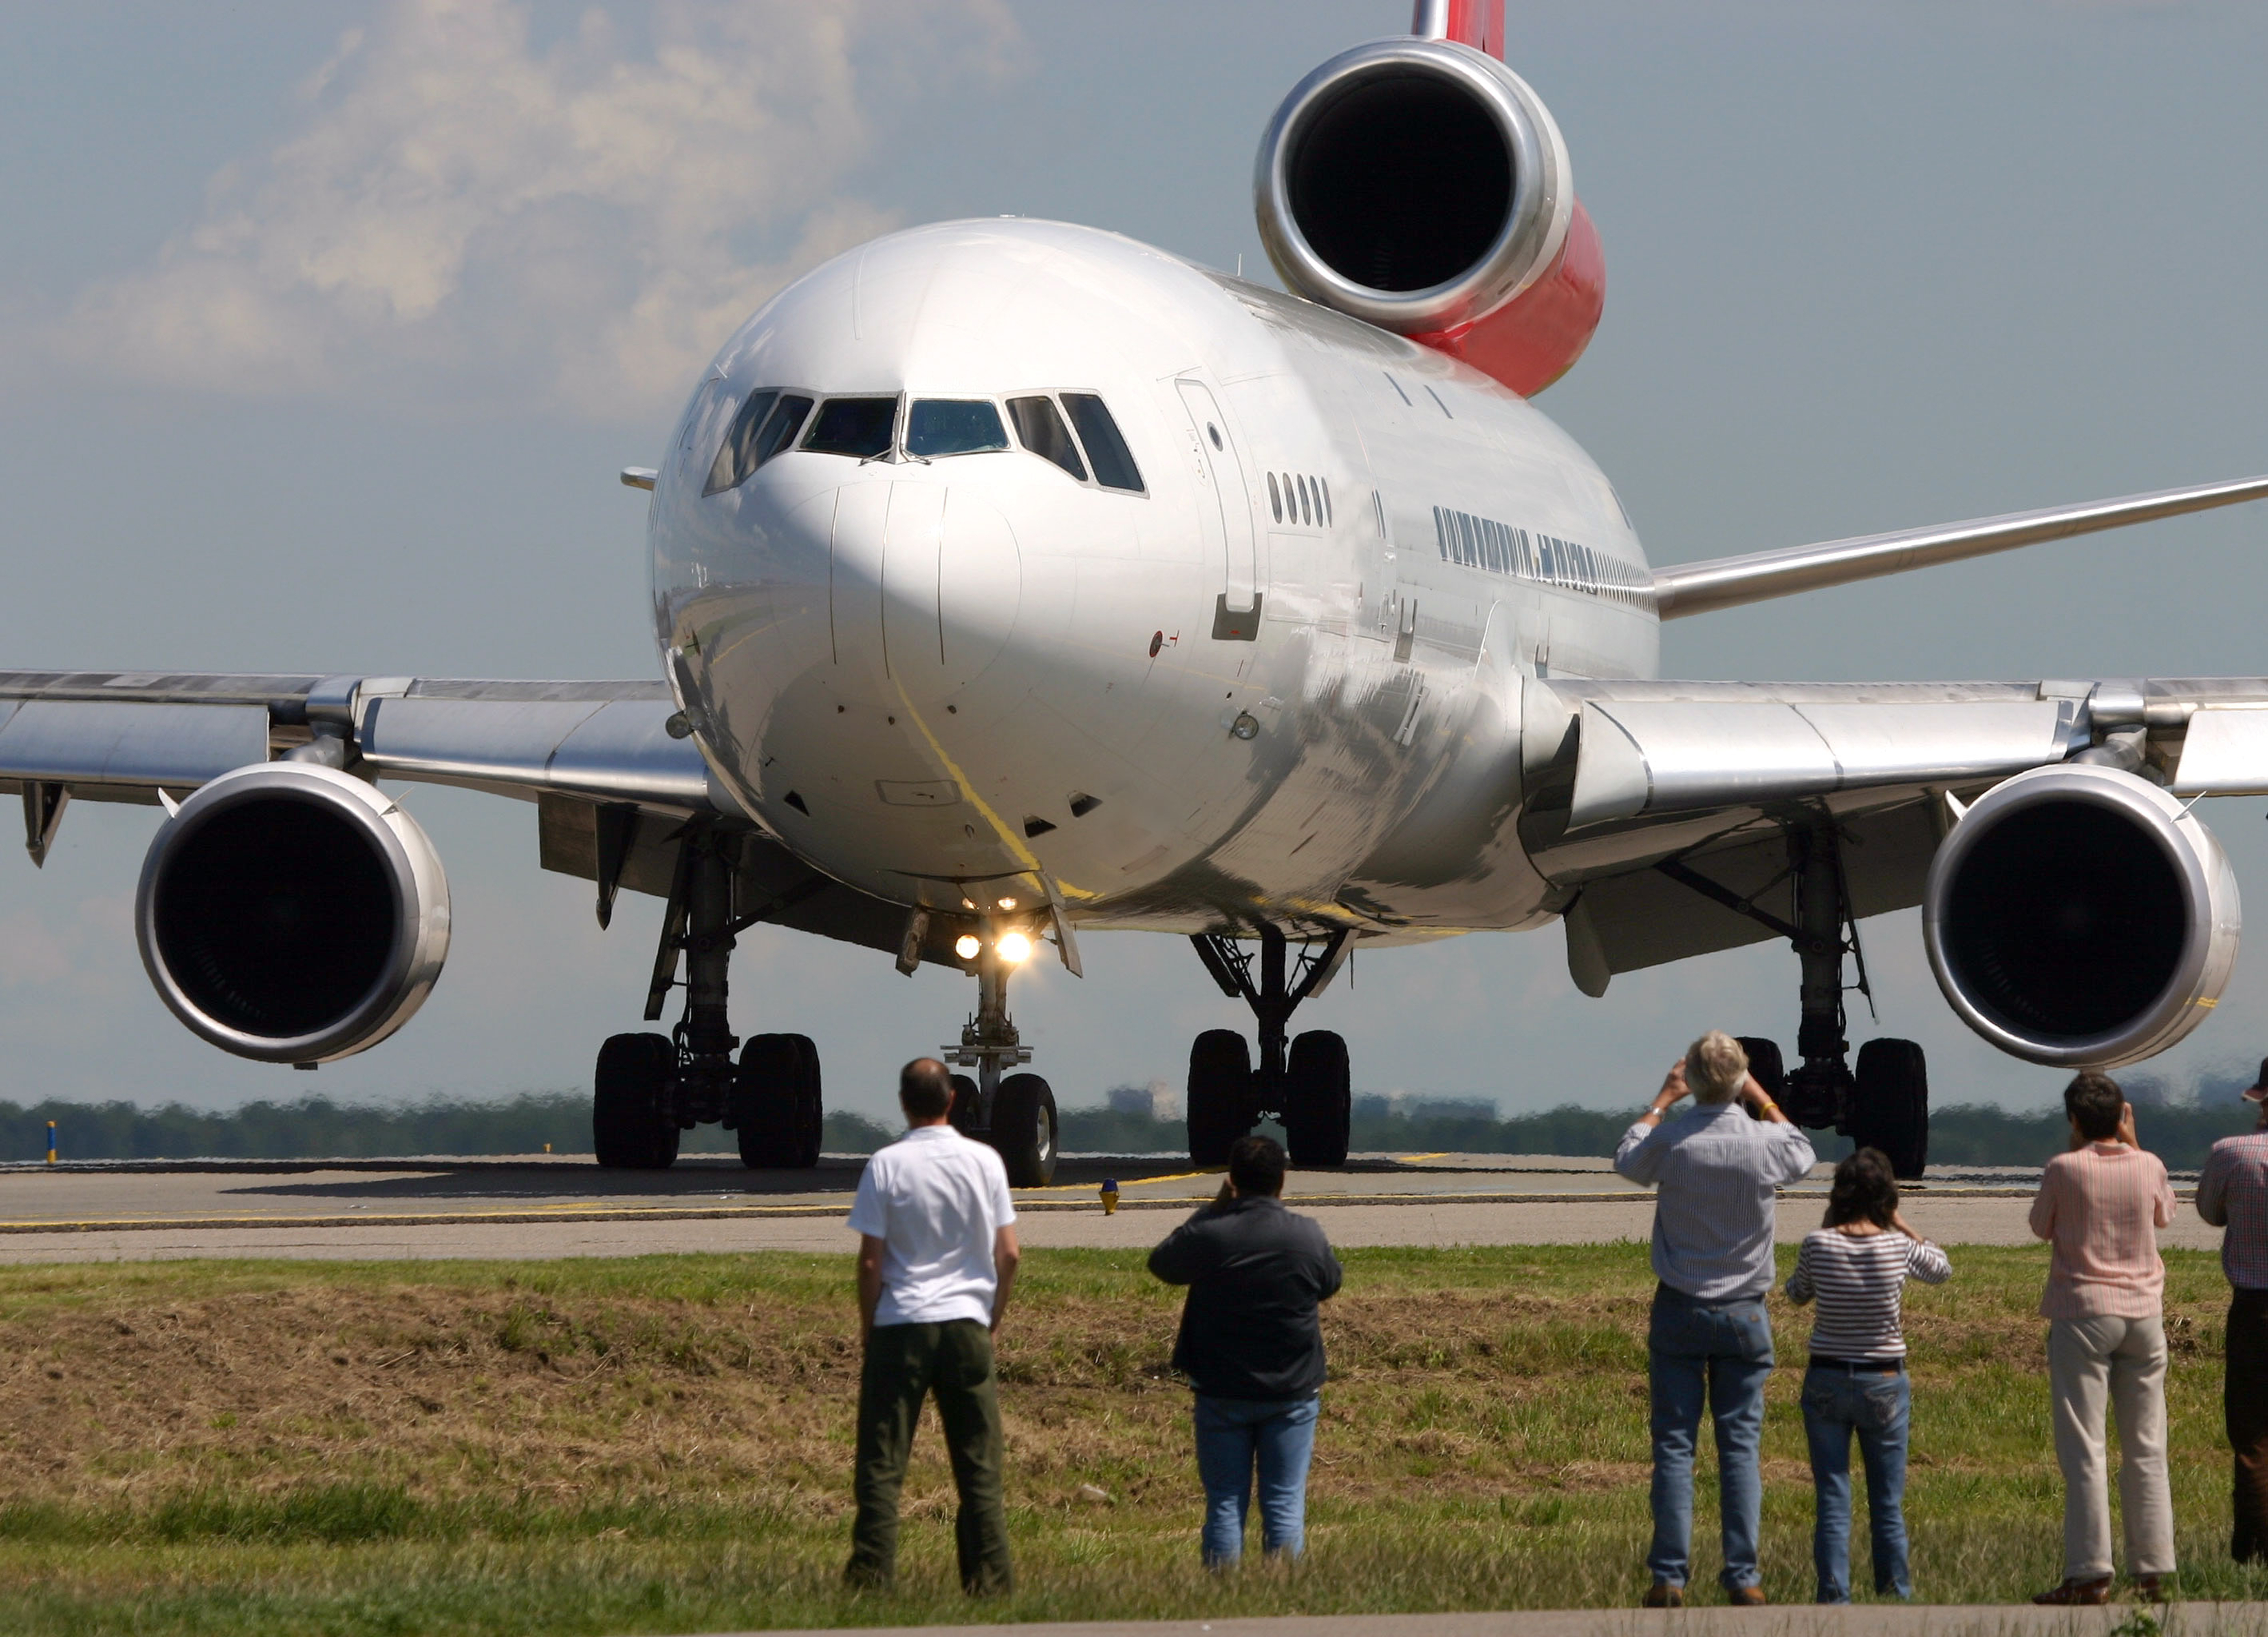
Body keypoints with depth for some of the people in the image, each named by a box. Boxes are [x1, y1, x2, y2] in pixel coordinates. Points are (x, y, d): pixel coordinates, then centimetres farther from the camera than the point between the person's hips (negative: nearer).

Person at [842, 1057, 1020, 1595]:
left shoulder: (887, 1166, -6)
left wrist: (869, 1328, 5)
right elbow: (1008, 1254, 4)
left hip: (900, 1326, -2)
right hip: (966, 1324, 2)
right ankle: (990, 1577, 4)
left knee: (881, 1464, 1)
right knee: (979, 1465, 7)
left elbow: (871, 1261, -6)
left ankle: (871, 1575, -4)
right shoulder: (985, 1162, 2)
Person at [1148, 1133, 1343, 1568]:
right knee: (1285, 1503, 4)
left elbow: (1162, 1264, 9)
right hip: (1293, 1393, 0)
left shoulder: (1207, 1235, -11)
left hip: (1222, 1393, 0)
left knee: (1225, 1503, 5)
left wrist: (1214, 1209, 10)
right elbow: (1329, 1284, 14)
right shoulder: (1308, 1236, -7)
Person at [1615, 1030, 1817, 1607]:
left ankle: (1669, 1578, -3)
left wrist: (1665, 1098, 21)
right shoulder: (1766, 1143, -10)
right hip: (1744, 1311, 1)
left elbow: (1628, 1160, 12)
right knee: (1740, 1446, 4)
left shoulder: (1671, 1140, -12)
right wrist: (1761, 1098, 25)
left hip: (1679, 1310, -1)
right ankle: (1743, 1577, 1)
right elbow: (1803, 1154, 16)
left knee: (1674, 1445, 1)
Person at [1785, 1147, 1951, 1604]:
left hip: (1826, 1382, 0)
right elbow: (1942, 1269, 11)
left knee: (1832, 1502, 4)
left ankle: (1834, 1597, -1)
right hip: (1884, 1384, 0)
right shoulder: (1899, 1248, -10)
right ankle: (1896, 1596, 15)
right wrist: (1900, 1224, 11)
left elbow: (1797, 1293, 8)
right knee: (1888, 1506, 10)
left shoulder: (1818, 1245, -11)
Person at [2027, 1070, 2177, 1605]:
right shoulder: (2149, 1167, 0)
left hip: (2083, 1313, -4)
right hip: (2143, 1315, 4)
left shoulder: (2064, 1170, -10)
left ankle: (2090, 1574, -10)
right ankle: (2153, 1571, 10)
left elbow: (2041, 1226, 8)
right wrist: (2132, 1146, 21)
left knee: (2083, 1449, -4)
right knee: (2146, 1449, 9)